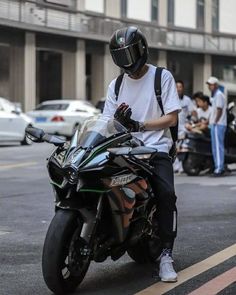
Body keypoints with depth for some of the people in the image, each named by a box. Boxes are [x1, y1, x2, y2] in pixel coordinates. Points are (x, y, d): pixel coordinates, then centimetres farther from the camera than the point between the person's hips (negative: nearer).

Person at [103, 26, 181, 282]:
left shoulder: (162, 77, 4)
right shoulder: (116, 85, 17)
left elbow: (171, 118, -3)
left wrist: (138, 125, -14)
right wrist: (118, 121, -13)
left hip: (155, 149, -4)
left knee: (166, 194, -26)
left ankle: (166, 255, -18)